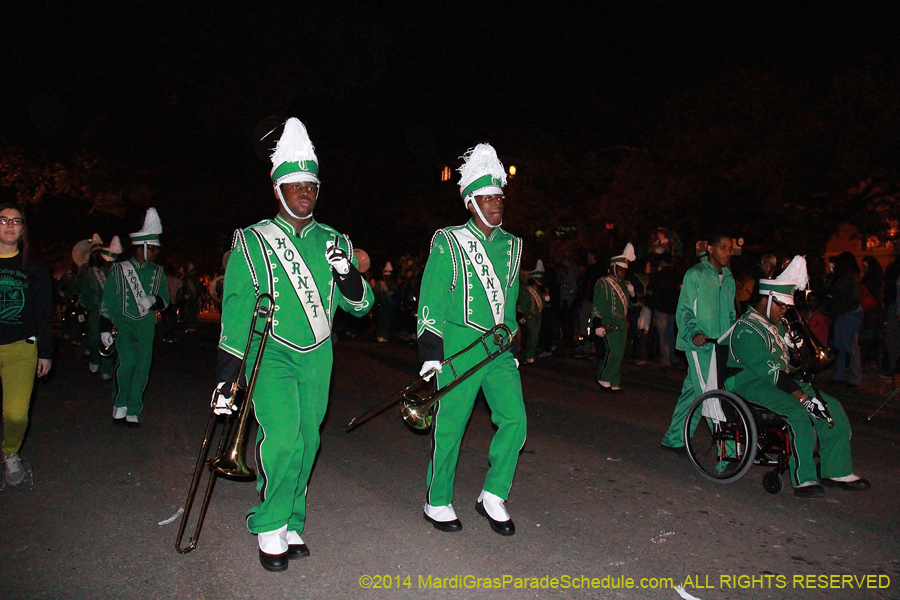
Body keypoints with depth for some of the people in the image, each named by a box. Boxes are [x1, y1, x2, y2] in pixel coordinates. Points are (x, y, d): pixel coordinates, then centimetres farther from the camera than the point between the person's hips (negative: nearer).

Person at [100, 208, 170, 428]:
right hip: (123, 324, -3)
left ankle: (132, 413, 11)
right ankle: (119, 407, -3)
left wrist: (153, 300, -13)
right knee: (127, 361, -20)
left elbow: (165, 300, 11)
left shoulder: (157, 272, 13)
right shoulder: (119, 269, 4)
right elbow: (107, 301, 5)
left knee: (142, 368, 0)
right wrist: (105, 328, 1)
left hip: (146, 327, 3)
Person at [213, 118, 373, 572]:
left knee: (307, 442, 7)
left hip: (317, 358, 3)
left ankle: (292, 525, 25)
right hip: (269, 354, -3)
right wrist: (226, 377, -5)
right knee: (283, 439, -16)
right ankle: (269, 529, 6)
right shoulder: (252, 242, 0)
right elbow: (236, 311, -1)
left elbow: (360, 306, 7)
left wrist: (347, 271, -14)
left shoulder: (333, 242, 8)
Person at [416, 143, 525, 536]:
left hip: (499, 348, 5)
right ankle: (438, 503, 20)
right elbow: (430, 300, -5)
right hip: (458, 348, -5)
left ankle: (493, 498, 15)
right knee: (450, 426, 2)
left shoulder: (511, 246, 14)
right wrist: (430, 353, -10)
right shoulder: (448, 243, -2)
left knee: (515, 419, -3)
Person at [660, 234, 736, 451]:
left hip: (719, 344, 7)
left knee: (692, 391, 11)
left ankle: (673, 439, 20)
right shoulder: (695, 274, -5)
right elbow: (684, 310, -9)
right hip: (699, 344, -7)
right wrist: (693, 333, -23)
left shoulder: (728, 278, 17)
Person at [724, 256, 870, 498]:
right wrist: (803, 396, -30)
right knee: (798, 413, -32)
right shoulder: (746, 330, -16)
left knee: (832, 408, -3)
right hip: (750, 385, -9)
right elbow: (769, 371, -25)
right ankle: (803, 480, -26)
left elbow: (787, 362, 19)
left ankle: (837, 471, 3)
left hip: (781, 381, 10)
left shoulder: (776, 324, 17)